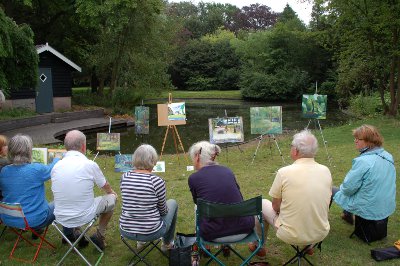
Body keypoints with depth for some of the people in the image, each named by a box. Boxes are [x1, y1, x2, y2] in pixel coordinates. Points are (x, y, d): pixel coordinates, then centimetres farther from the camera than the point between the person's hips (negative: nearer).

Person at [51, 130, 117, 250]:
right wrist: (112, 193, 31)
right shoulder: (90, 165, -14)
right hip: (84, 217, -5)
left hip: (60, 218, 5)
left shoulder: (56, 167, -3)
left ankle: (70, 230, 26)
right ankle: (99, 235, 23)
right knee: (111, 198, 19)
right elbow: (106, 188, 5)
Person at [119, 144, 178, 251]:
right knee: (173, 203, 23)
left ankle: (140, 242, 42)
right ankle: (167, 243, 36)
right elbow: (163, 211, -3)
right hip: (151, 233, -4)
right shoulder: (157, 181, -19)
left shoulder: (124, 177, -6)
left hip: (125, 232, 5)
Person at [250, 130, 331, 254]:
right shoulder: (326, 171, -7)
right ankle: (308, 246, 43)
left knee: (263, 204, 20)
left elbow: (275, 206, -5)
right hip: (321, 234, 4)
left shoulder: (284, 172, -18)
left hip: (291, 236, -4)